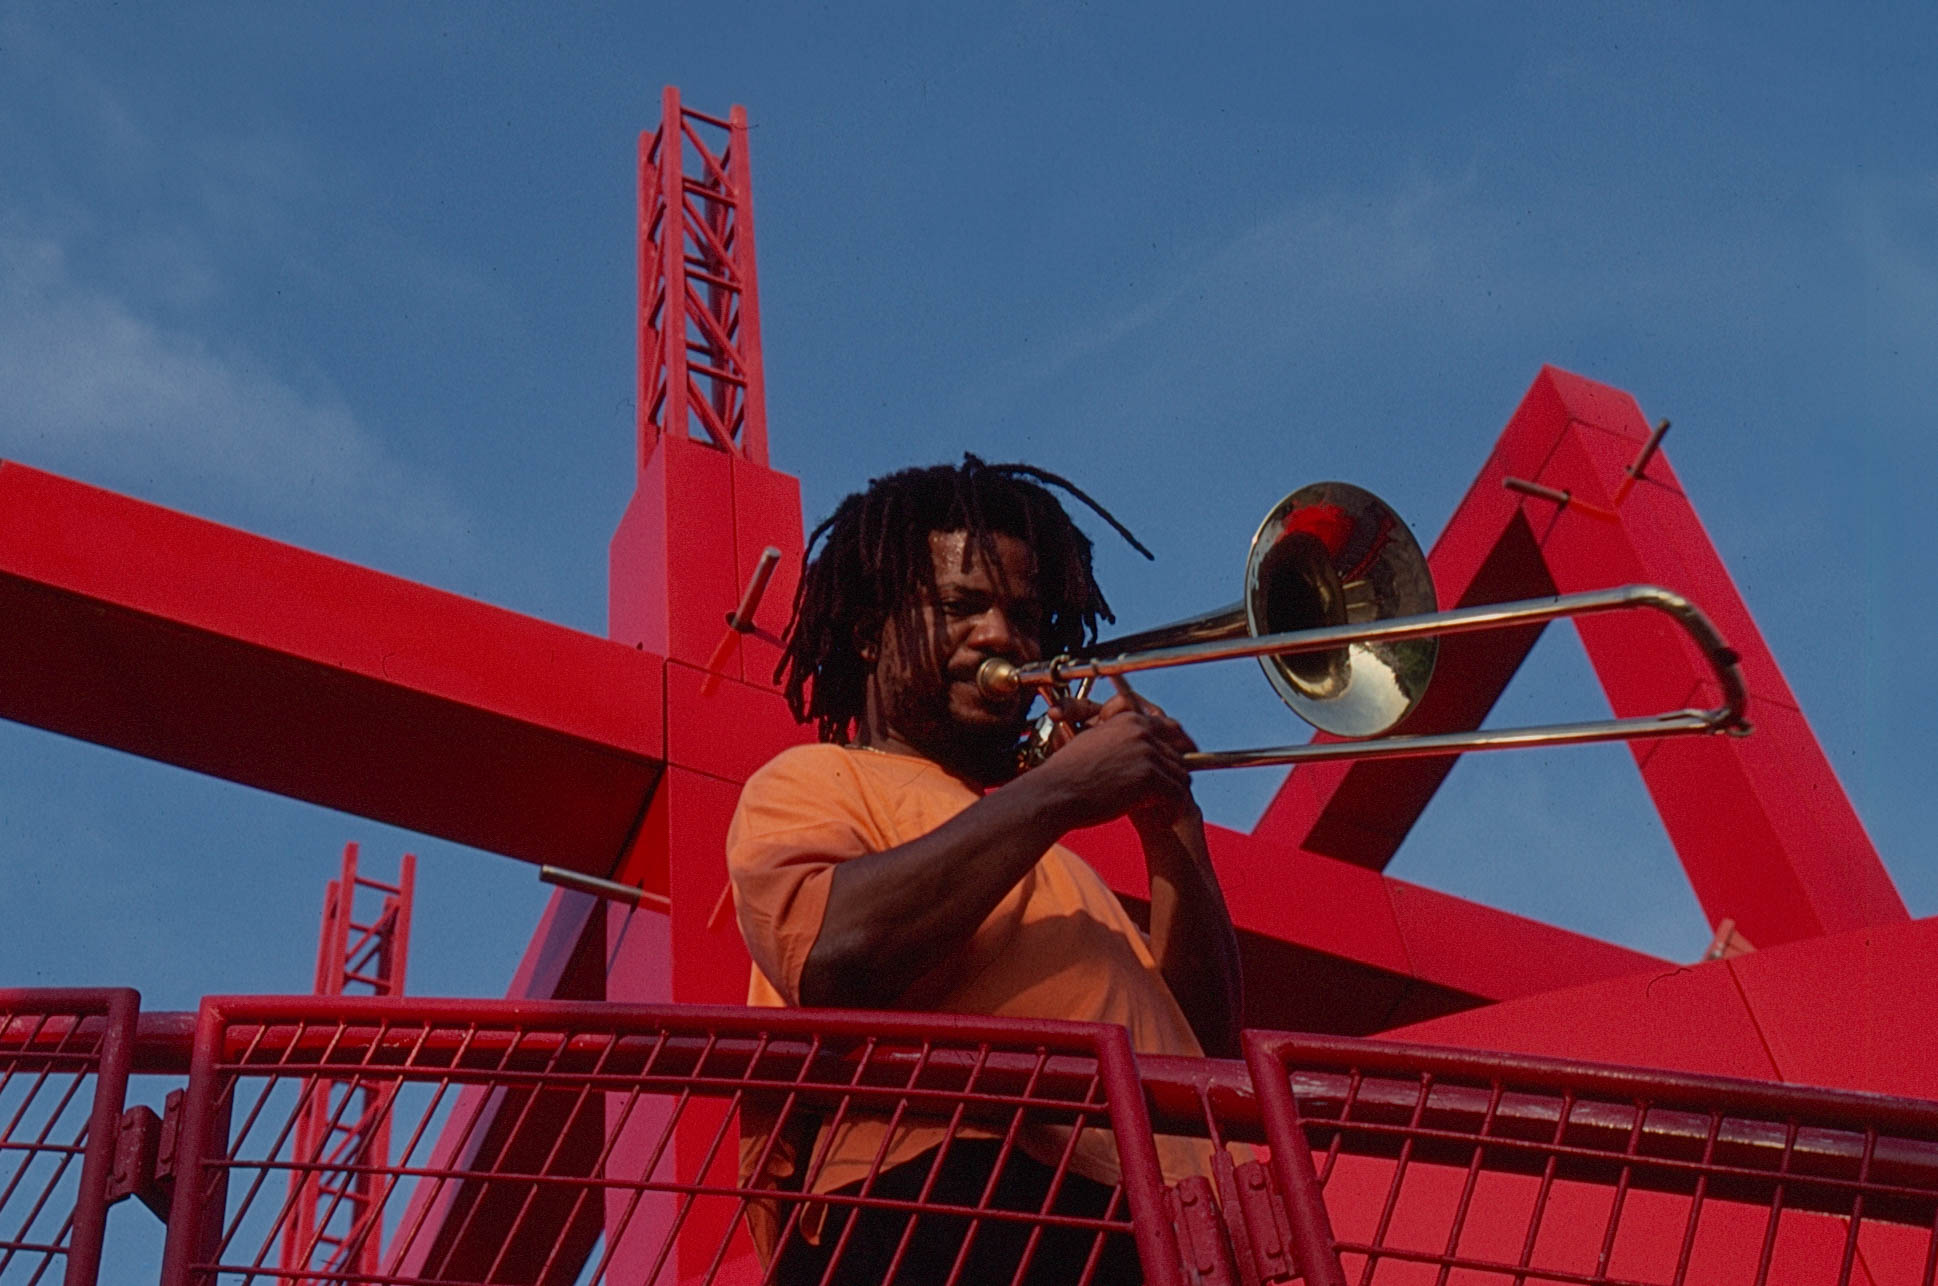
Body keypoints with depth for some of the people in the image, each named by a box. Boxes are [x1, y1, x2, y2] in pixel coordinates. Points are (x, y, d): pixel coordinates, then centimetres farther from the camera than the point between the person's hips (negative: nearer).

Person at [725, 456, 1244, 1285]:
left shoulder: (1042, 853, 34)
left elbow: (1210, 1045, 24)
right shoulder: (811, 781, 14)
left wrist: (1170, 826, 12)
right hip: (939, 1205, -6)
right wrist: (1054, 791, -3)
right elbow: (833, 960, -10)